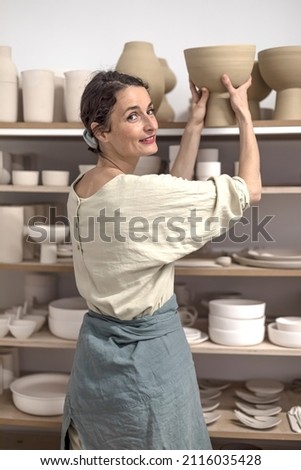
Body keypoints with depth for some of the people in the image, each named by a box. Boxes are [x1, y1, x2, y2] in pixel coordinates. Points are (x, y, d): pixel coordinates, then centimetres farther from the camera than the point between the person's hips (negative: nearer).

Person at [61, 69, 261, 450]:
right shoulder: (141, 192, -27)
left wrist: (194, 127, 9)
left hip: (98, 344, 8)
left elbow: (171, 199, 9)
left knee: (98, 449, 26)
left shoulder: (80, 189, -1)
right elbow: (249, 190, -16)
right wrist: (244, 114, -3)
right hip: (147, 354, -8)